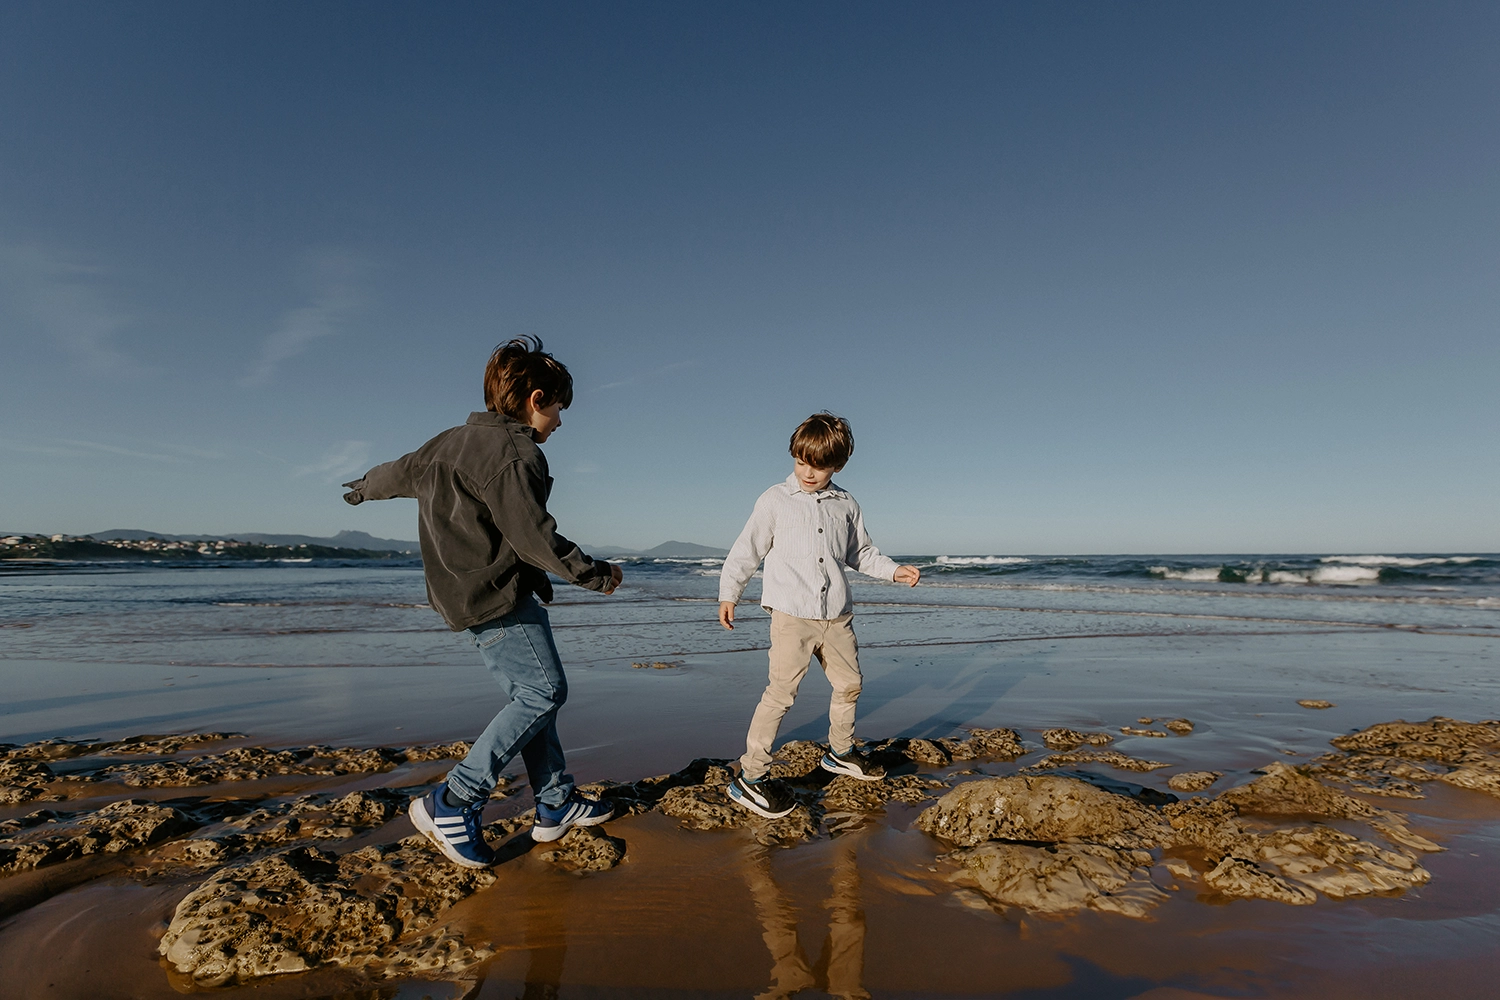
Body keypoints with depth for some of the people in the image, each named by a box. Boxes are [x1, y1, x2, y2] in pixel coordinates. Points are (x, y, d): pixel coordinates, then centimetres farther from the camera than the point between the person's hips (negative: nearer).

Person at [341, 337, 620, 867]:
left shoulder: (453, 441, 13)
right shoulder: (513, 452, -16)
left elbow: (403, 470, 29)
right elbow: (535, 538, -22)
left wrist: (364, 487, 50)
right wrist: (596, 574, -10)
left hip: (467, 593, 10)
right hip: (498, 596, -10)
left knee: (531, 696, 12)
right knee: (543, 691, -6)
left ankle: (556, 804, 19)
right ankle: (451, 803, -2)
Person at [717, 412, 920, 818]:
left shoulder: (846, 505, 9)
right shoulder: (775, 500, -3)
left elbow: (861, 553, 19)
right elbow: (746, 551, 0)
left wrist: (893, 570, 6)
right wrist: (728, 594, -4)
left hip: (836, 616, 5)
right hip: (792, 616, -5)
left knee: (848, 684, 16)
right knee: (781, 692, -8)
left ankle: (840, 752, 39)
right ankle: (749, 777, 1)